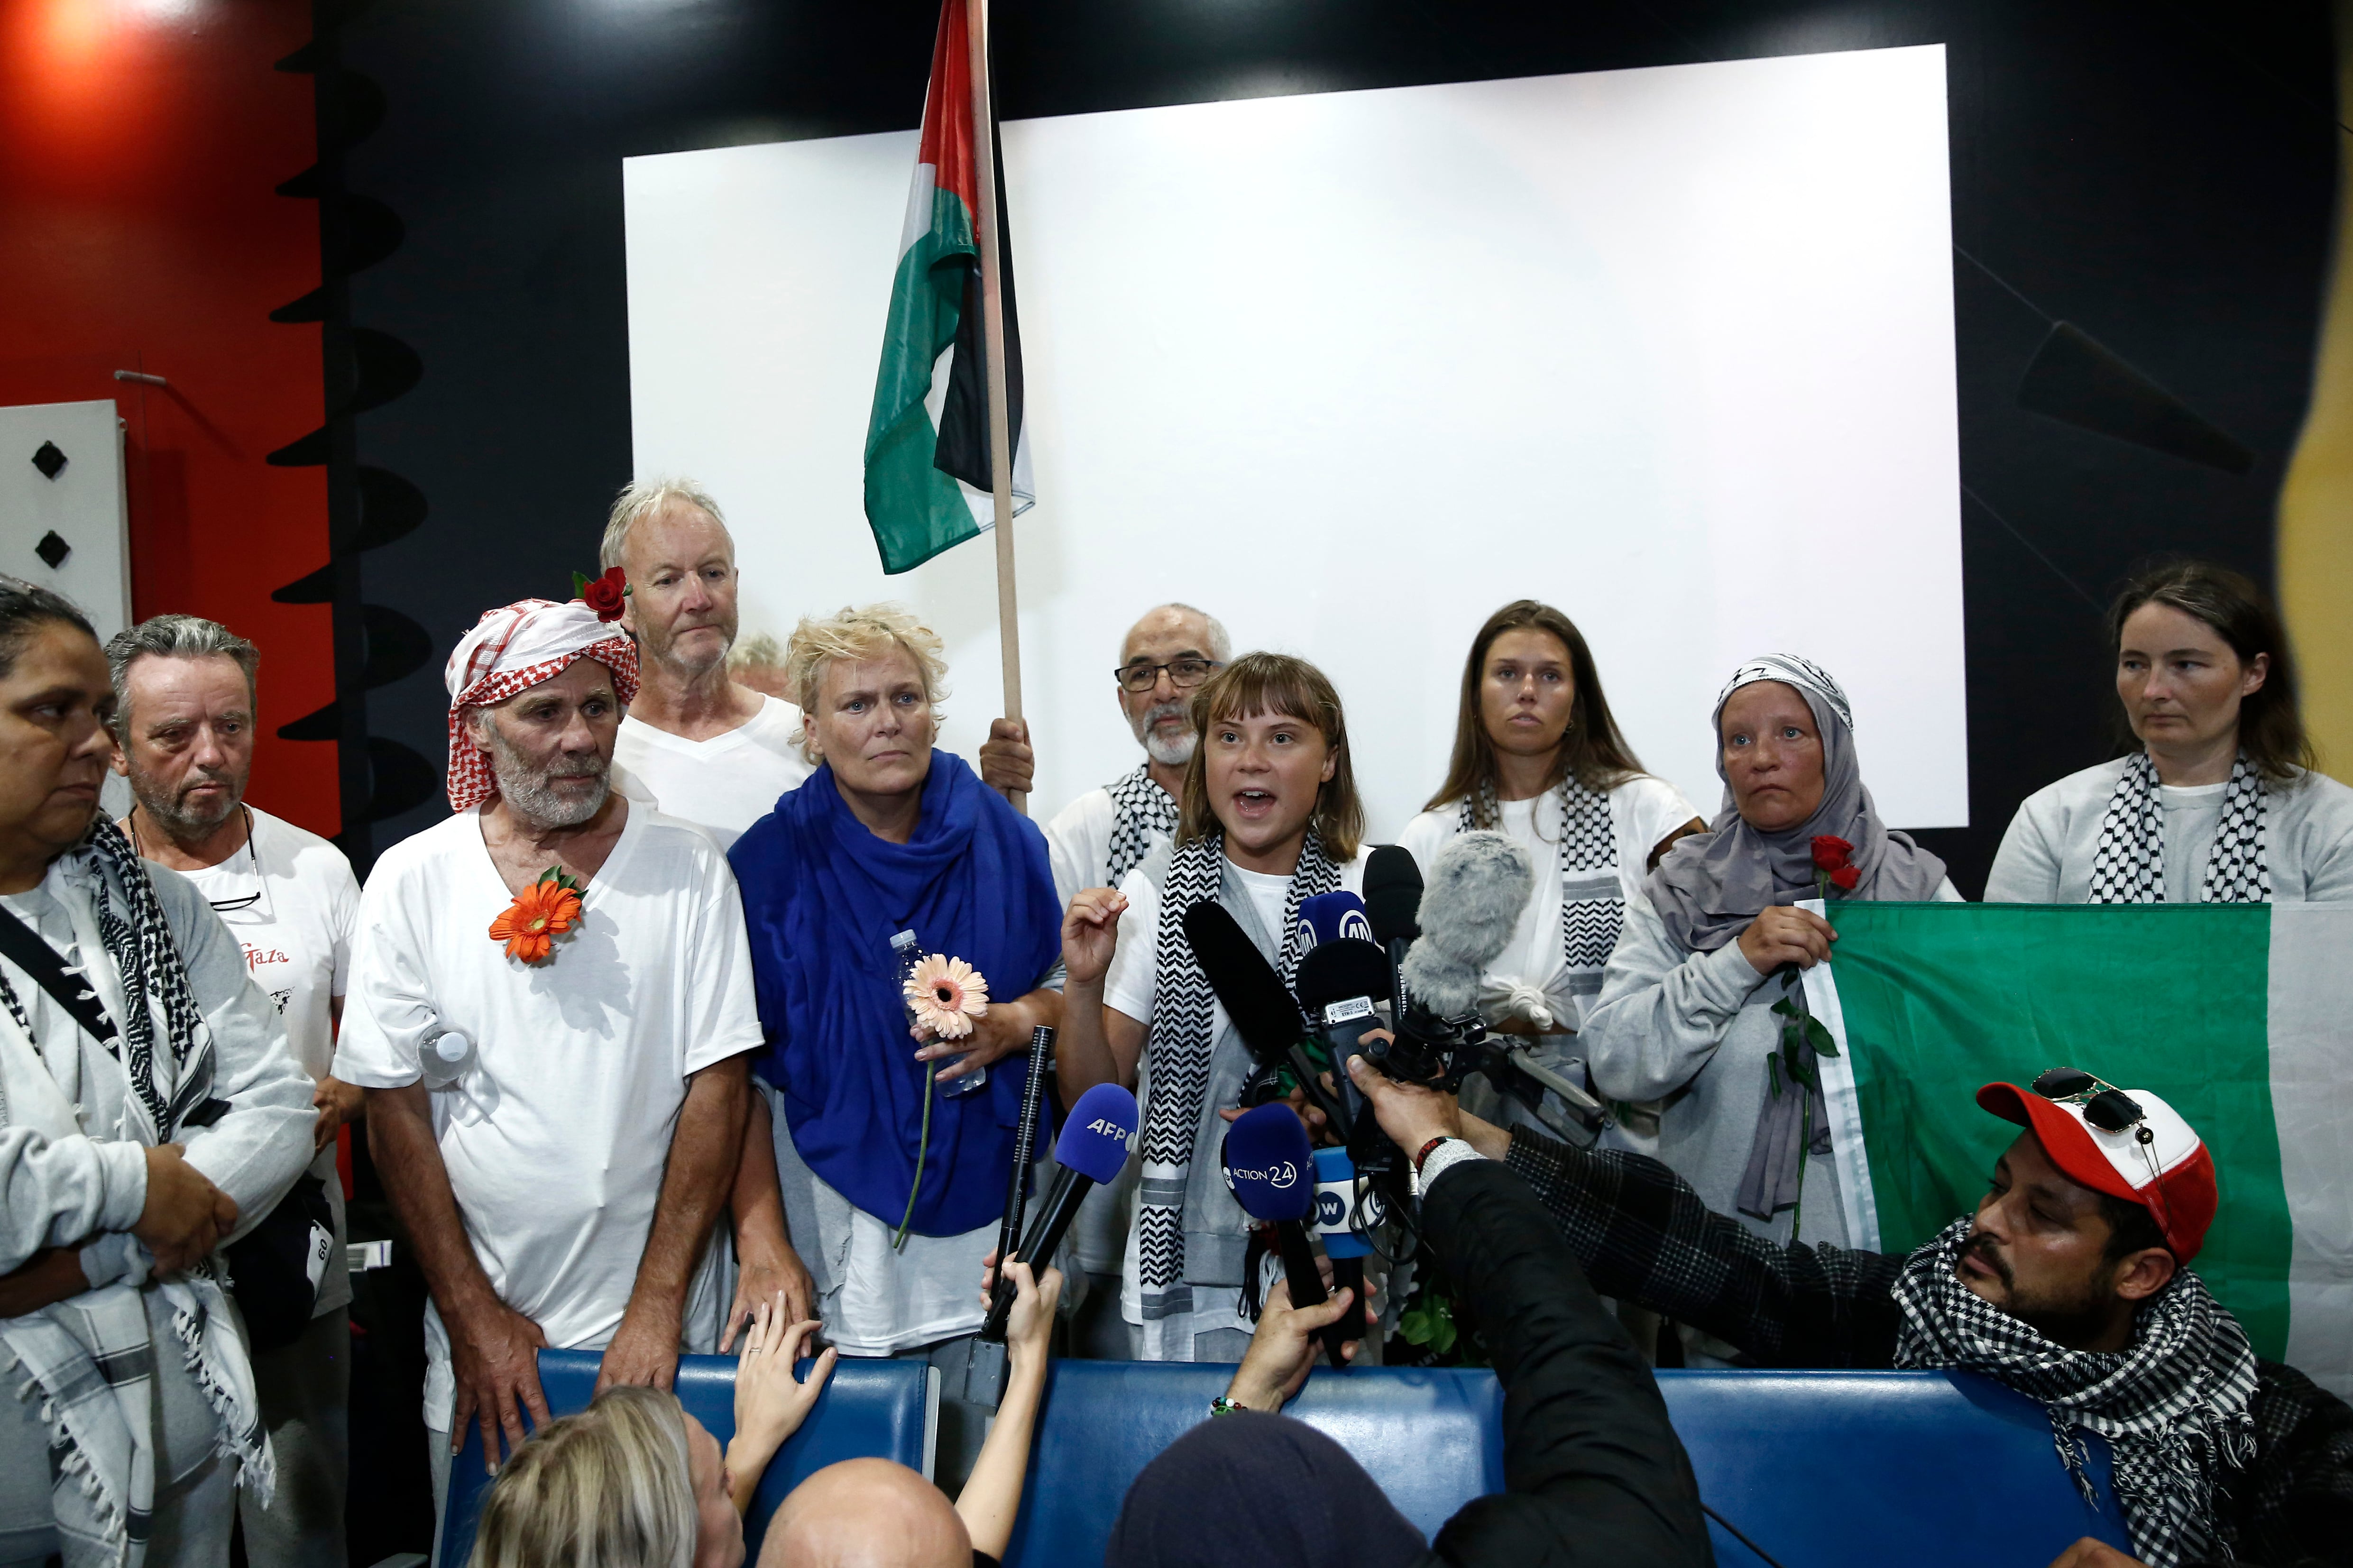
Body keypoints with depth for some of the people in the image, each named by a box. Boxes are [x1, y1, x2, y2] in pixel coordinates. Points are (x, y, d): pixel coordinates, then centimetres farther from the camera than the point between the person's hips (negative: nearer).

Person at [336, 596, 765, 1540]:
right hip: (479, 1325, 1)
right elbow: (395, 1110, -2)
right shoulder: (410, 880, -3)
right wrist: (474, 1317, -5)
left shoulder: (684, 868, -5)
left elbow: (716, 1086, -7)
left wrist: (657, 1309, -11)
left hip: (660, 1321, -1)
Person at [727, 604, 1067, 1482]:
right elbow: (736, 1071, -5)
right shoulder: (770, 864, -5)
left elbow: (1067, 990, 10)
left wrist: (1013, 1024, -11)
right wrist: (762, 1240, -11)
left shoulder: (1002, 841, 1)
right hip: (841, 1221, -2)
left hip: (990, 1208, 2)